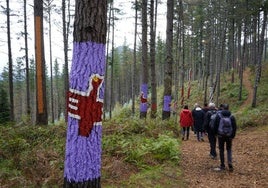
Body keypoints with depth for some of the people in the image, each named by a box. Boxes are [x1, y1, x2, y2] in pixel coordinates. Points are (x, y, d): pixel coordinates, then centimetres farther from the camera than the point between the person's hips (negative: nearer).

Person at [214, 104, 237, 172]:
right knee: (229, 149, 14)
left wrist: (216, 133, 9)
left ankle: (222, 165, 12)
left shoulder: (218, 115, -6)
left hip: (221, 135, -1)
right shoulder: (232, 116, -1)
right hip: (229, 136, 2)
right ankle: (230, 165, 0)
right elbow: (234, 127, 0)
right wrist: (233, 136, 7)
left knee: (221, 150, 8)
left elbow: (216, 125, -3)